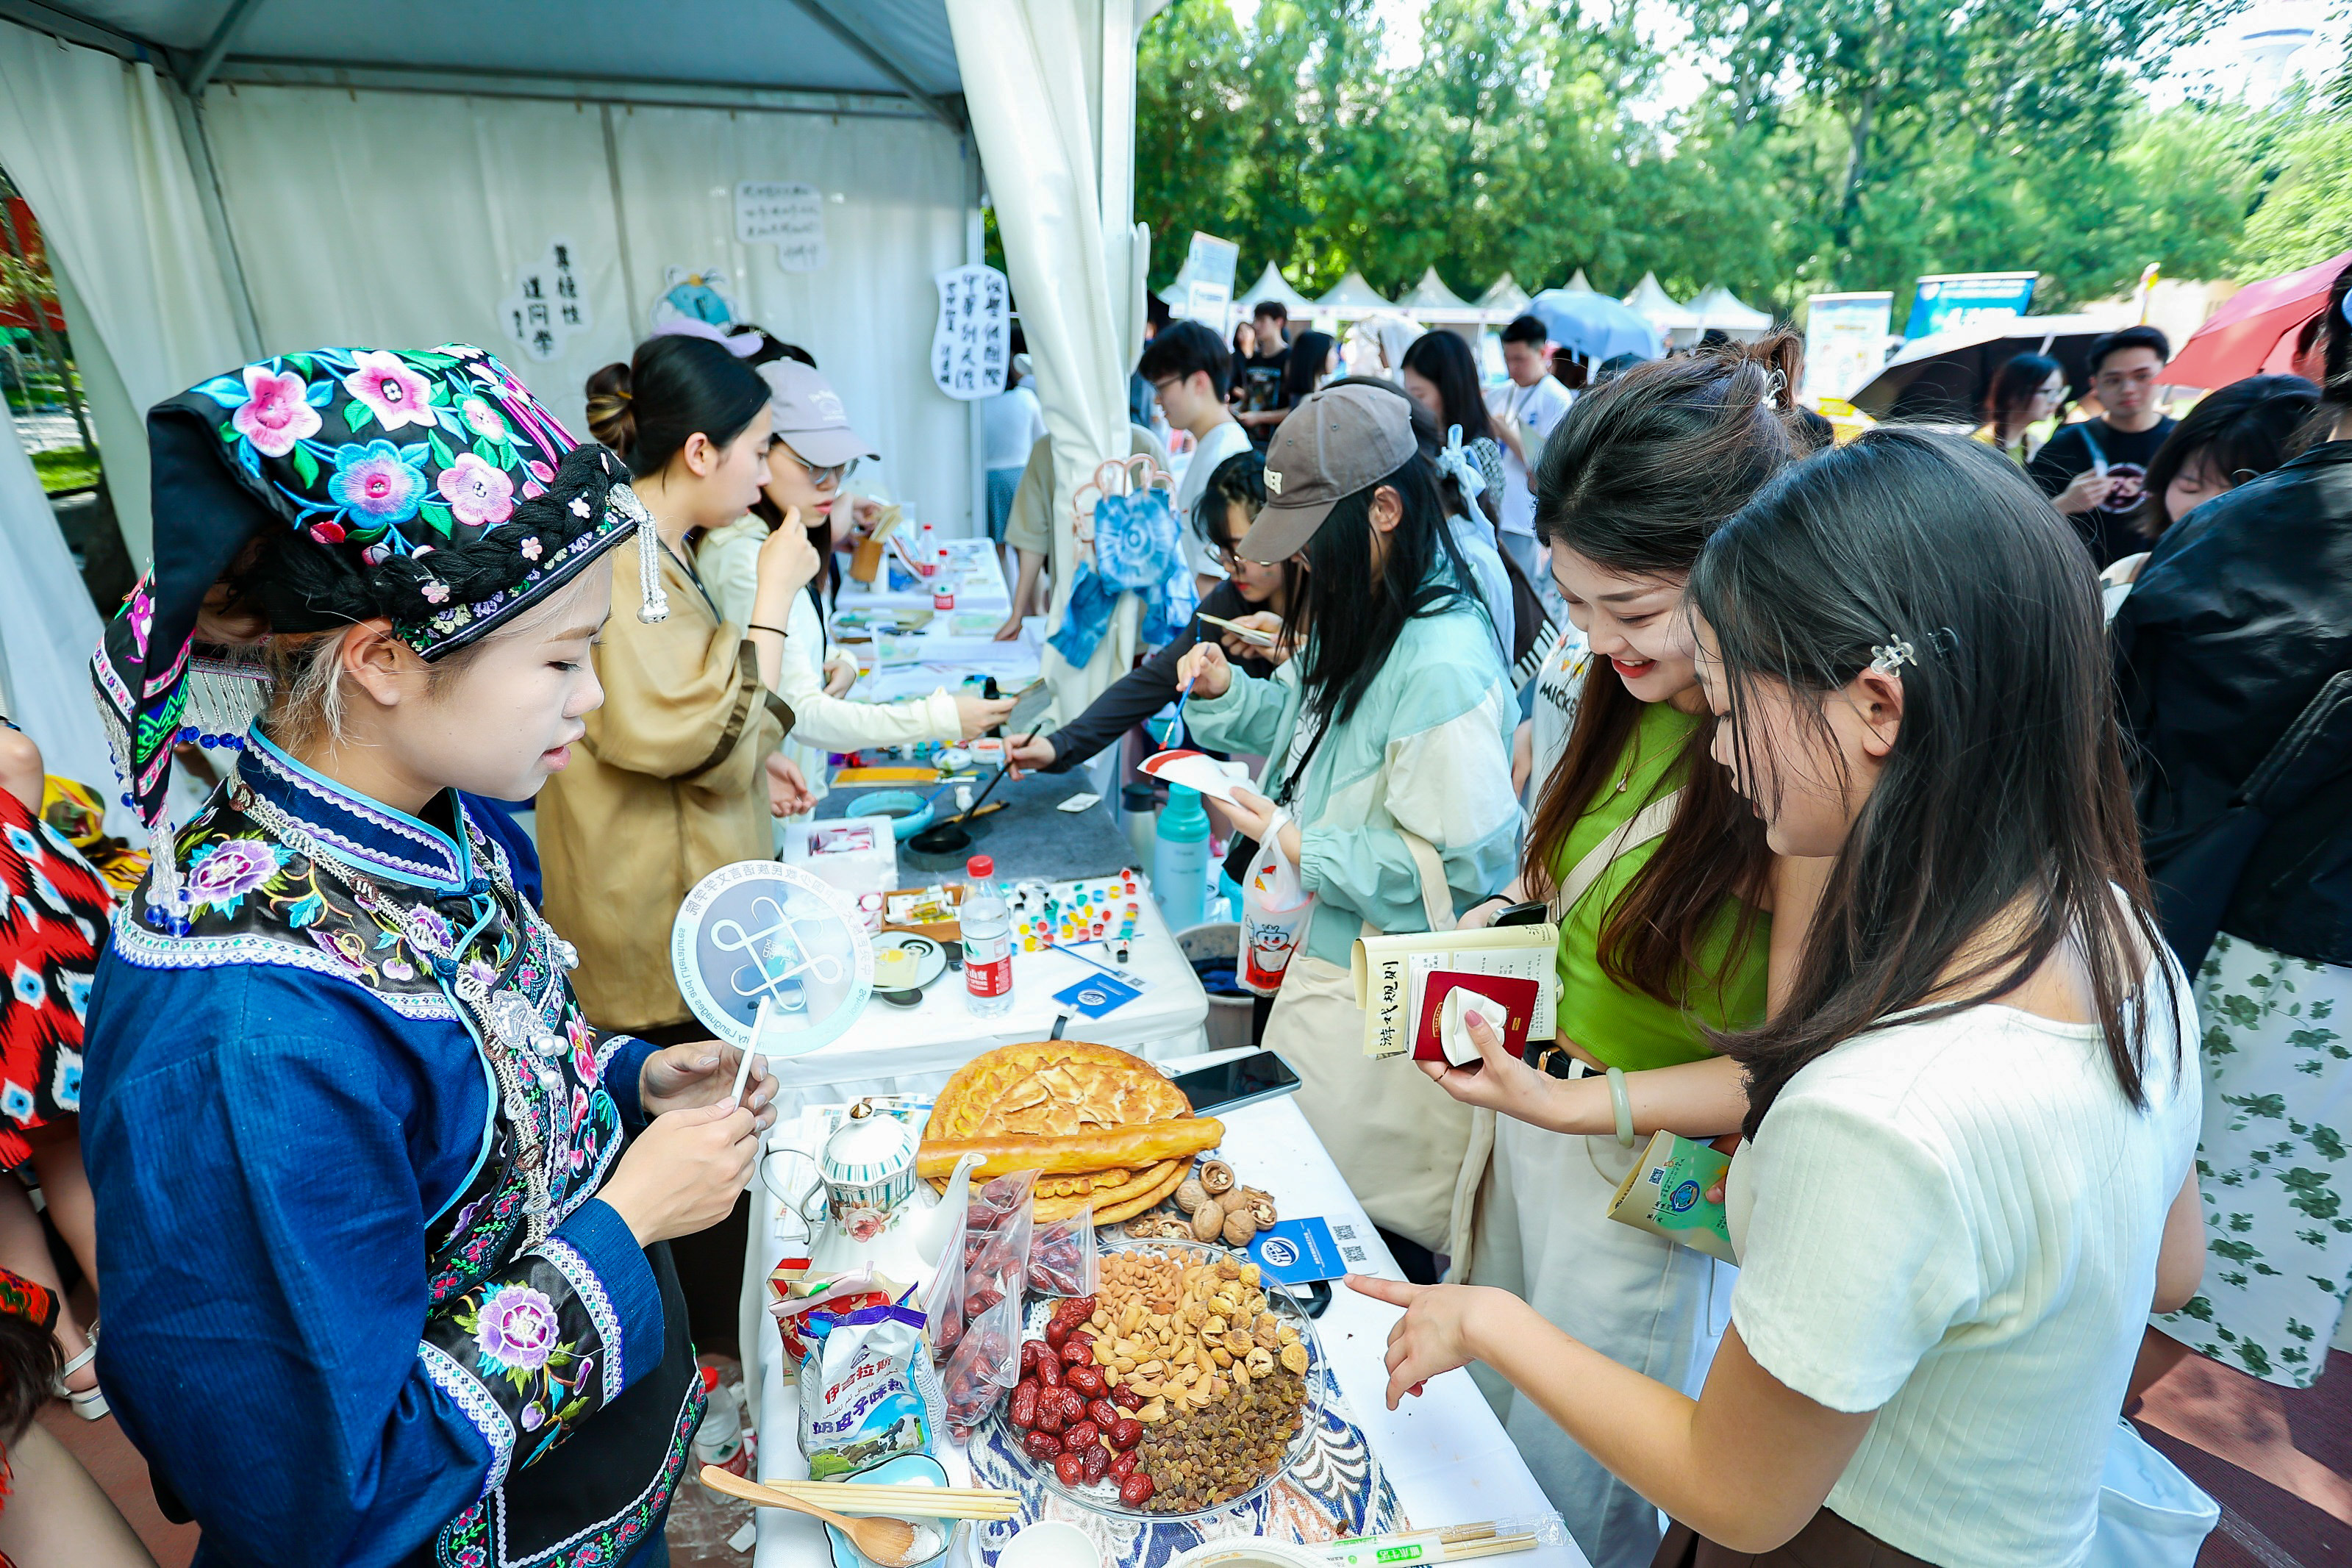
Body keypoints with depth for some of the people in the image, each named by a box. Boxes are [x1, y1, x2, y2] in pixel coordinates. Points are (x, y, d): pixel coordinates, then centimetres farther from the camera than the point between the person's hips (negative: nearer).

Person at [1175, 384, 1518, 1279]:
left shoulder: (1442, 666, -27)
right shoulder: (1360, 620, 4)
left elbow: (1457, 867, -25)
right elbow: (1314, 725, 19)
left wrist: (1301, 847, -21)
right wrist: (1227, 692, 1)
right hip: (1326, 959, 9)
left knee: (1375, 1229, 10)